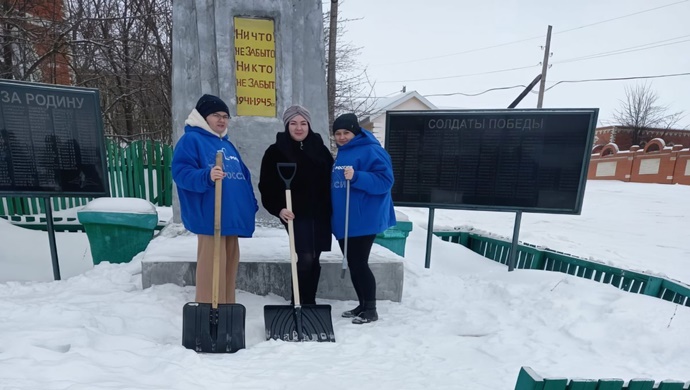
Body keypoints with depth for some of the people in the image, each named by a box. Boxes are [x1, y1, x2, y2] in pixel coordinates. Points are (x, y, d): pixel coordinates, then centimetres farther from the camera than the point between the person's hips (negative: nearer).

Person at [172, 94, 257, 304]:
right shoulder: (191, 140, -3)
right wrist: (206, 176, -33)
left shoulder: (227, 144, 22)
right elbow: (181, 172, -15)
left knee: (229, 265, 14)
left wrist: (251, 204, 18)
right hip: (210, 217, -8)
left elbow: (243, 176, 25)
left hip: (232, 216, 9)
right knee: (212, 267, -7)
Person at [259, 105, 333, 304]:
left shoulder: (320, 149, 9)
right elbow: (266, 186, -3)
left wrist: (331, 210, 7)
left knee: (314, 260, 10)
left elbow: (331, 181, 12)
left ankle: (309, 302, 26)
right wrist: (279, 209, -16)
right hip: (296, 214, -4)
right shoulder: (276, 151, -1)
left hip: (320, 214, 4)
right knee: (304, 258, -11)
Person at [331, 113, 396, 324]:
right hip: (344, 221, 9)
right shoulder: (342, 154, 17)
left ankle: (371, 310, 13)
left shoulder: (371, 151, -11)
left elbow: (384, 180, -20)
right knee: (353, 265, 14)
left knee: (360, 264, -4)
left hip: (364, 221, -9)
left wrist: (356, 177, -30)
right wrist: (335, 216, 16)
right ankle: (362, 305, 28)